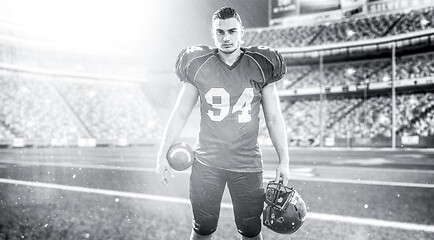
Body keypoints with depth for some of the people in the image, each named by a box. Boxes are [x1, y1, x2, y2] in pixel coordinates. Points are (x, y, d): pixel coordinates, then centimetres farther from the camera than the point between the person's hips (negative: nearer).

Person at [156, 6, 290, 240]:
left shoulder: (260, 67, -1)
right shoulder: (198, 65, -1)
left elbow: (274, 118, 4)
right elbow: (180, 114, 4)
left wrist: (284, 160, 1)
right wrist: (162, 154, 2)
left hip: (247, 164, 0)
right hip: (206, 162, 0)